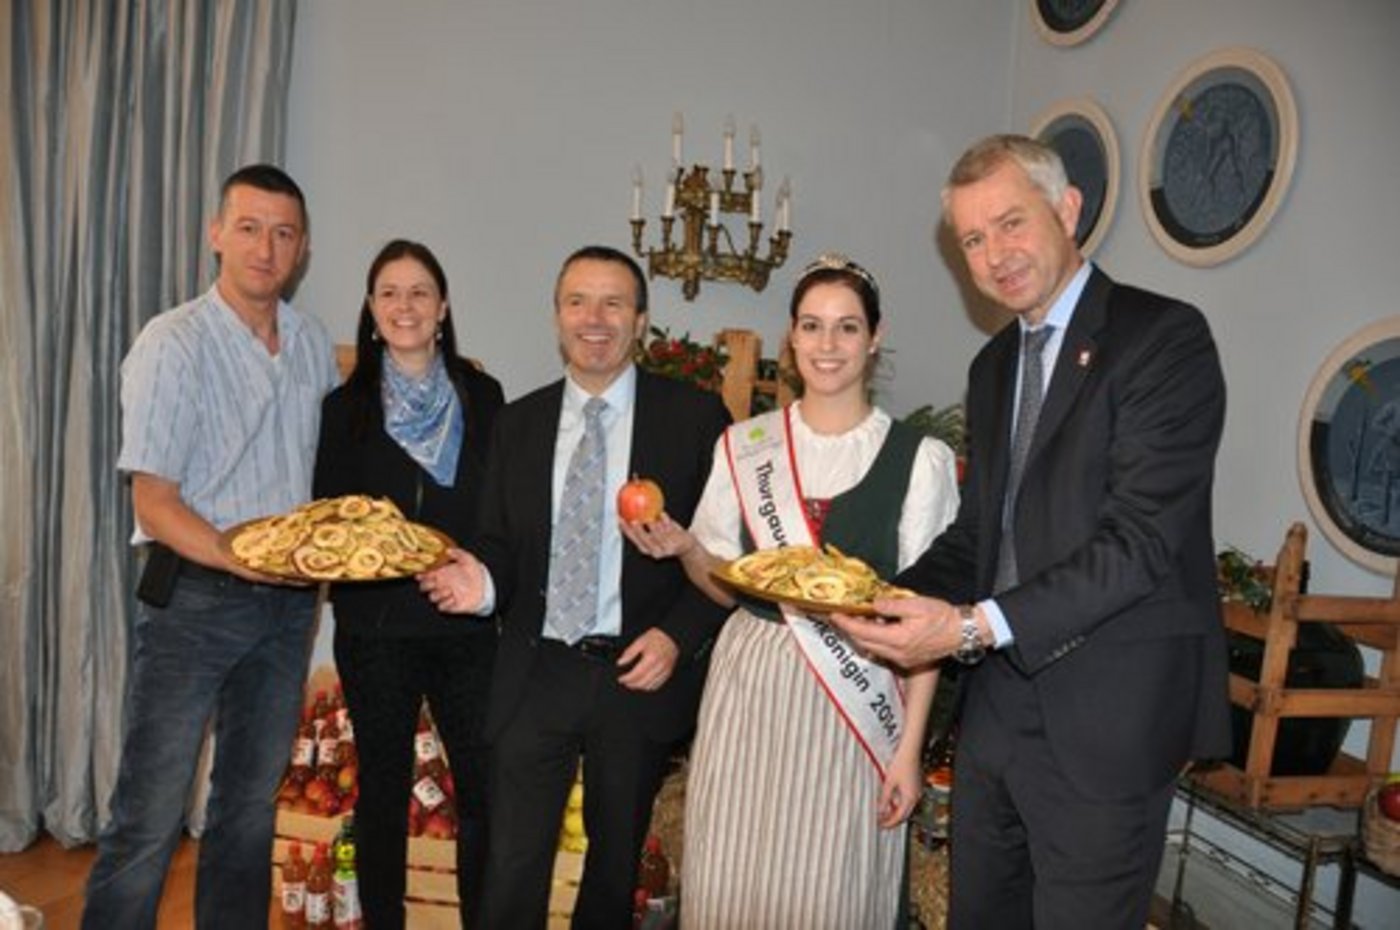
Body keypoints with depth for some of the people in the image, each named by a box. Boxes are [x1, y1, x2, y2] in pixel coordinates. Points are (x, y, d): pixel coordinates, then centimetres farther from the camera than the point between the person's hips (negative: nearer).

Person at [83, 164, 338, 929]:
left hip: (289, 604, 5)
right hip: (193, 598, -5)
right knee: (149, 817, -1)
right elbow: (155, 505, -14)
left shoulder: (314, 344, 6)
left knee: (252, 805, 16)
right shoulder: (173, 344, -10)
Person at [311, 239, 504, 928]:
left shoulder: (482, 396, 5)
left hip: (468, 620, 1)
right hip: (377, 626, 0)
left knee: (485, 787, 2)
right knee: (383, 788, 11)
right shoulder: (346, 406, 3)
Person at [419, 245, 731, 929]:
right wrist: (483, 581, -12)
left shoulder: (695, 417, -4)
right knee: (512, 868, 3)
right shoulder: (517, 423, 6)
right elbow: (501, 544, 9)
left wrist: (678, 635, -14)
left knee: (616, 859, 19)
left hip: (640, 674, -1)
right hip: (534, 674, 1)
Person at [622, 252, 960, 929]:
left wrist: (911, 745, -6)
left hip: (855, 701, -2)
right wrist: (683, 547, -11)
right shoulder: (745, 446, 5)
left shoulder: (918, 459, -3)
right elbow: (723, 585, 10)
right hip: (749, 689, 2)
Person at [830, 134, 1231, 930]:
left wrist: (979, 625, -27)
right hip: (997, 706, 7)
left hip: (1108, 720, -7)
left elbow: (1141, 539, -20)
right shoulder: (993, 365, 13)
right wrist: (896, 604, -2)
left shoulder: (1165, 337, -12)